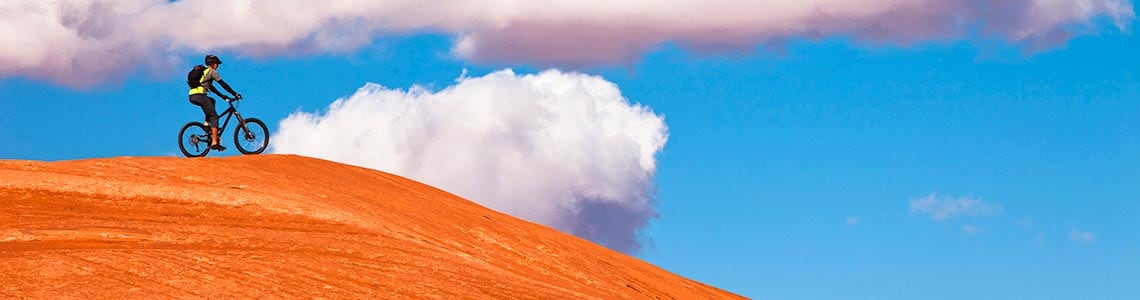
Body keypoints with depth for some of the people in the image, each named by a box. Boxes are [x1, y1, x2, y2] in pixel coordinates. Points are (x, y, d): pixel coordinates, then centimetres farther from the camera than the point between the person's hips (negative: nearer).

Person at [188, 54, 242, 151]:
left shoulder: (203, 71, 30)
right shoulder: (211, 71, 4)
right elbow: (223, 84, 0)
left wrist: (222, 95, 33)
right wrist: (235, 94, 3)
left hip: (192, 96, 8)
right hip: (199, 95, -8)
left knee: (212, 101, 34)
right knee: (214, 117, -5)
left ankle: (207, 122, 19)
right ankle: (214, 143, -15)